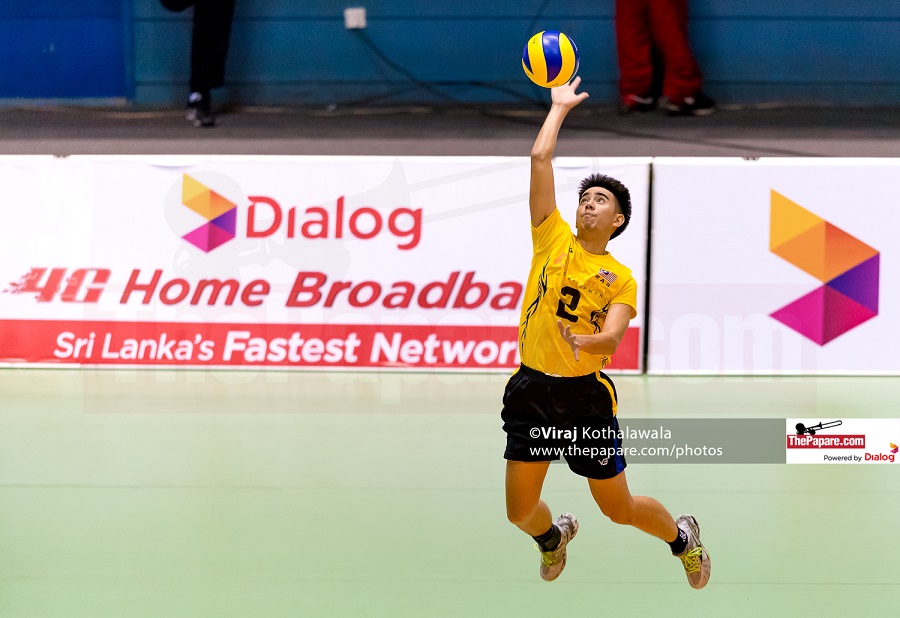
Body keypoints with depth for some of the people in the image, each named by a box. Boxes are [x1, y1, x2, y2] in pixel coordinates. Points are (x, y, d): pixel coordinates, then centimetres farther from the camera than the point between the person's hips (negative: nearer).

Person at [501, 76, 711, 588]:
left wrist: (586, 342, -37)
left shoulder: (621, 279, 0)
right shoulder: (553, 239, 5)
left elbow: (612, 336, -16)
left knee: (620, 509, 8)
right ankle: (553, 535, 42)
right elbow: (540, 159, 1)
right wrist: (560, 106, 9)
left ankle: (682, 535, 40)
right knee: (520, 512, 4)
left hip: (587, 396, -2)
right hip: (532, 391, 2)